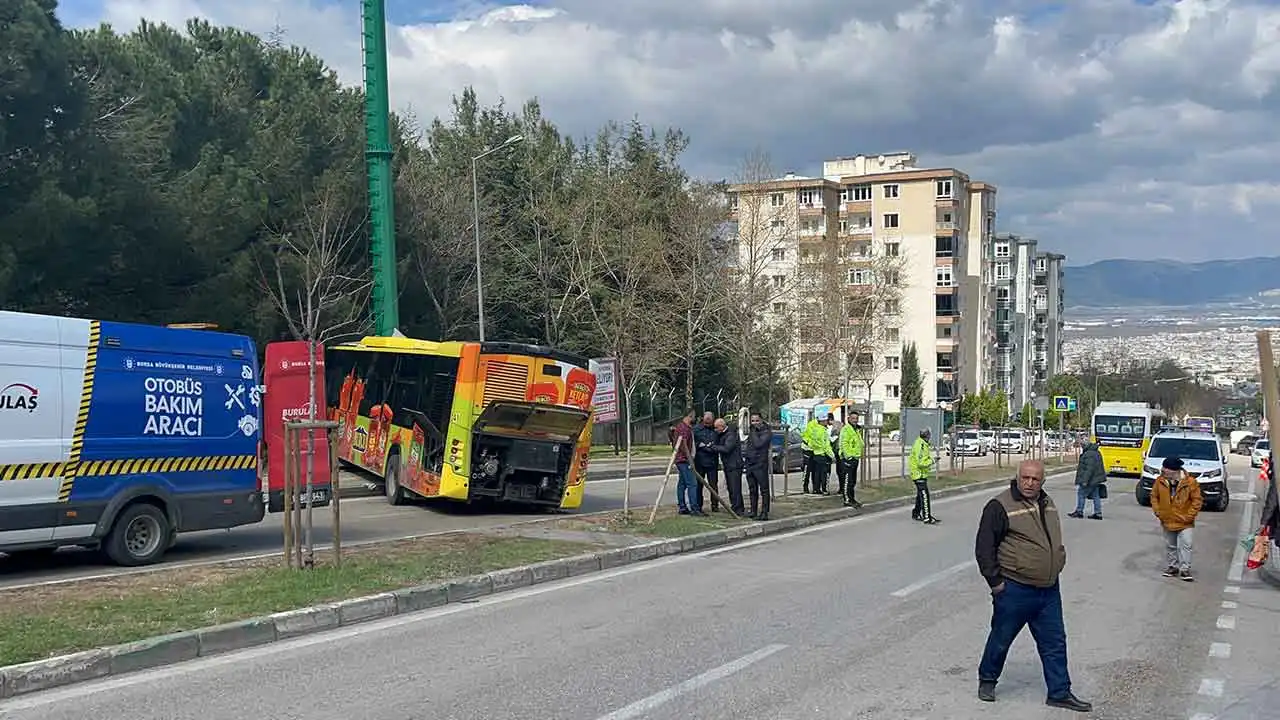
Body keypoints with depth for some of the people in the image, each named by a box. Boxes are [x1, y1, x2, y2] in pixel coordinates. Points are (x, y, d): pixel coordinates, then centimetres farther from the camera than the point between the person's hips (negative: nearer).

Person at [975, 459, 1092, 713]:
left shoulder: (1047, 504, 9)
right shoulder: (1000, 506, -14)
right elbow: (984, 548, -13)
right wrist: (995, 581, -13)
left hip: (1049, 590, 6)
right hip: (1014, 589, -6)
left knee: (1055, 643, 10)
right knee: (1001, 639, 9)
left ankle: (1060, 692, 20)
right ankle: (987, 679, 29)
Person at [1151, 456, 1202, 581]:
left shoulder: (1190, 482, -15)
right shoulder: (1160, 481, -6)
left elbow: (1197, 500, -7)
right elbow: (1154, 497, 8)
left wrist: (1189, 516, -12)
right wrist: (1158, 512, -1)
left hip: (1184, 522, -4)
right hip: (1167, 521, 4)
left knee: (1185, 545, -7)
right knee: (1170, 546, 14)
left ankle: (1185, 569, 2)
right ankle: (1173, 566, 28)